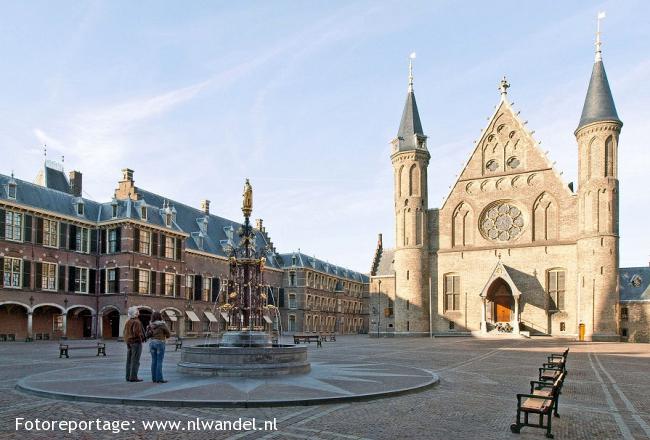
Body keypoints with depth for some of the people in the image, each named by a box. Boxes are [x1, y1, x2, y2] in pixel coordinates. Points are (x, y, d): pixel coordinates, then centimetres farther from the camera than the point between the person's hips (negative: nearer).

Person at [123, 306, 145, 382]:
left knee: (129, 361, 11)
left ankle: (128, 377, 14)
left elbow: (125, 332, 13)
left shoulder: (127, 322, 12)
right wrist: (142, 337, -9)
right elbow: (136, 332, -25)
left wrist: (127, 340, 15)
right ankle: (133, 377, -7)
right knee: (135, 361, -6)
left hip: (129, 342, 9)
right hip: (136, 342, -9)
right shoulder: (136, 322, -16)